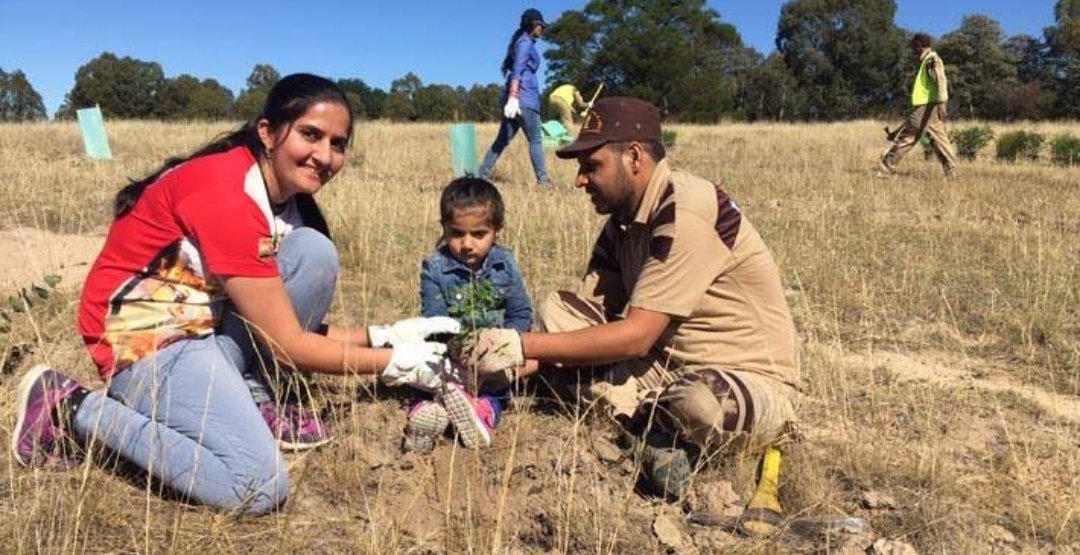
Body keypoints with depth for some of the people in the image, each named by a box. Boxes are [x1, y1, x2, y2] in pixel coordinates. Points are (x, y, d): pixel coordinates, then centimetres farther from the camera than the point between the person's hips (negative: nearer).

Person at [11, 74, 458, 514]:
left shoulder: (286, 196, 3)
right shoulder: (223, 194, -25)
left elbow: (299, 323, 5)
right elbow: (287, 345, -22)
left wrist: (385, 335, -6)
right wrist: (396, 363, -15)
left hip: (209, 325, 8)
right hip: (147, 338, -8)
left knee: (315, 251, -13)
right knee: (259, 488, -20)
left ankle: (255, 399, 0)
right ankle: (75, 410, -5)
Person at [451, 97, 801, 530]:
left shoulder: (687, 214, -24)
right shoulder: (624, 219, 2)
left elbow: (636, 335, -28)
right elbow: (587, 318, 0)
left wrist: (521, 345, -26)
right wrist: (520, 361, -16)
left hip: (753, 382, -7)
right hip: (670, 364, 7)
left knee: (699, 404, -42)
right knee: (557, 311, -6)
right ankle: (659, 436, -13)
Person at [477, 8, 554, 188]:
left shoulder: (524, 42, 23)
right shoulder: (525, 43, -6)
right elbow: (517, 71, -18)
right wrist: (513, 97, -28)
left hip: (516, 97, 9)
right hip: (523, 97, -9)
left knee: (503, 139, 6)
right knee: (535, 140, -5)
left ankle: (482, 175, 5)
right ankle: (543, 180, -4)